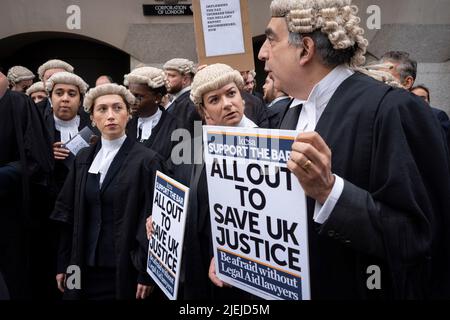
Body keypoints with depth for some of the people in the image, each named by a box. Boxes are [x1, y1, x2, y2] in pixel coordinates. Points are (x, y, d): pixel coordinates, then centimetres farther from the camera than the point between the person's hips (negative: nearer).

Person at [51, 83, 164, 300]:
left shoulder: (146, 160, -8)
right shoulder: (83, 158, 7)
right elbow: (68, 213, 9)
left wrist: (146, 273, -11)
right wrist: (63, 265, 7)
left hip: (125, 270, -4)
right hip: (84, 268, 4)